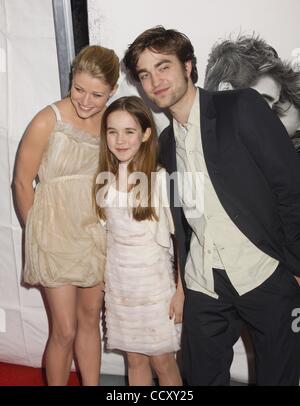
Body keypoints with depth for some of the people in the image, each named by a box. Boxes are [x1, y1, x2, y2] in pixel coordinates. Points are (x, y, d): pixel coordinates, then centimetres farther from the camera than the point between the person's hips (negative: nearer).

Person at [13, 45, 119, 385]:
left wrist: (107, 227, 4)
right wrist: (39, 233, 1)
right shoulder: (48, 121, -16)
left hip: (95, 238, 5)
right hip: (56, 238, -4)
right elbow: (22, 182, -8)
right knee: (65, 331, 3)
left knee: (90, 321, 18)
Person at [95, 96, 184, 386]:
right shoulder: (105, 179, -1)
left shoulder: (160, 178, -16)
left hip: (154, 281, -4)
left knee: (162, 361, 9)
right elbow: (106, 232, 9)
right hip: (118, 282, 4)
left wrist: (181, 290, -10)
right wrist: (103, 281, 10)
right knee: (135, 360, 16)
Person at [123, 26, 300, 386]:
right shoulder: (165, 143, 12)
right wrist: (177, 284, 10)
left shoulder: (242, 108, -6)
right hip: (203, 285, 5)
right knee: (202, 377, 12)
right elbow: (179, 219, 14)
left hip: (265, 276, -4)